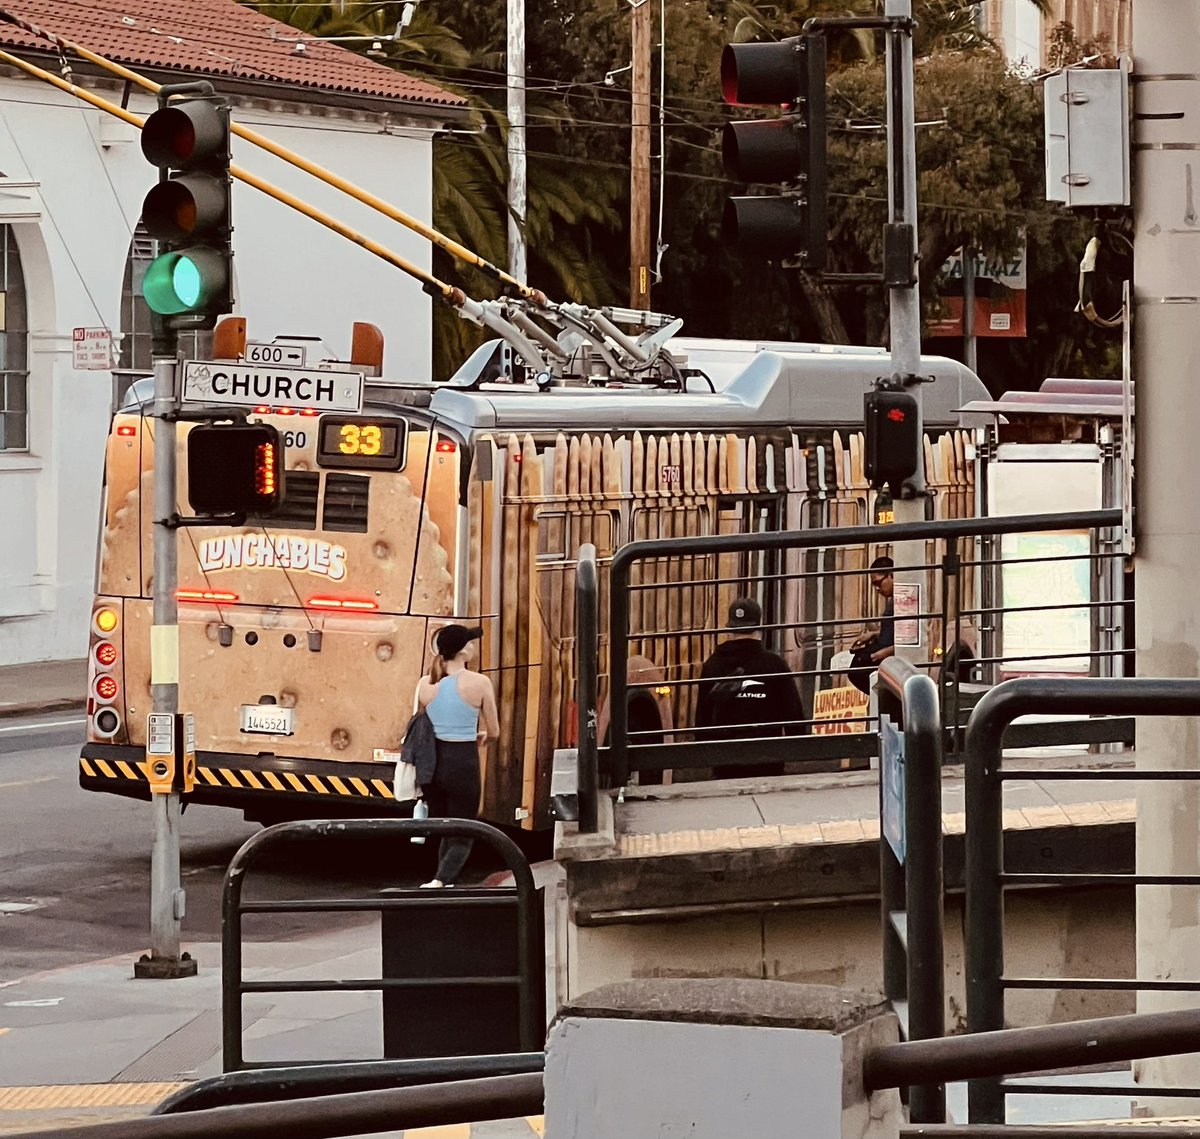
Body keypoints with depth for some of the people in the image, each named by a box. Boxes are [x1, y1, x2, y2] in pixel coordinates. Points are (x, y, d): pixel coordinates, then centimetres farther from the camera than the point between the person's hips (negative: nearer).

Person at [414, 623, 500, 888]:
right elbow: (493, 732, -2)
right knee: (462, 838, 4)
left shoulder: (425, 685, 1)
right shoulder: (479, 683, -10)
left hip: (432, 763, 4)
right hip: (463, 764, -4)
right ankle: (440, 881, -19)